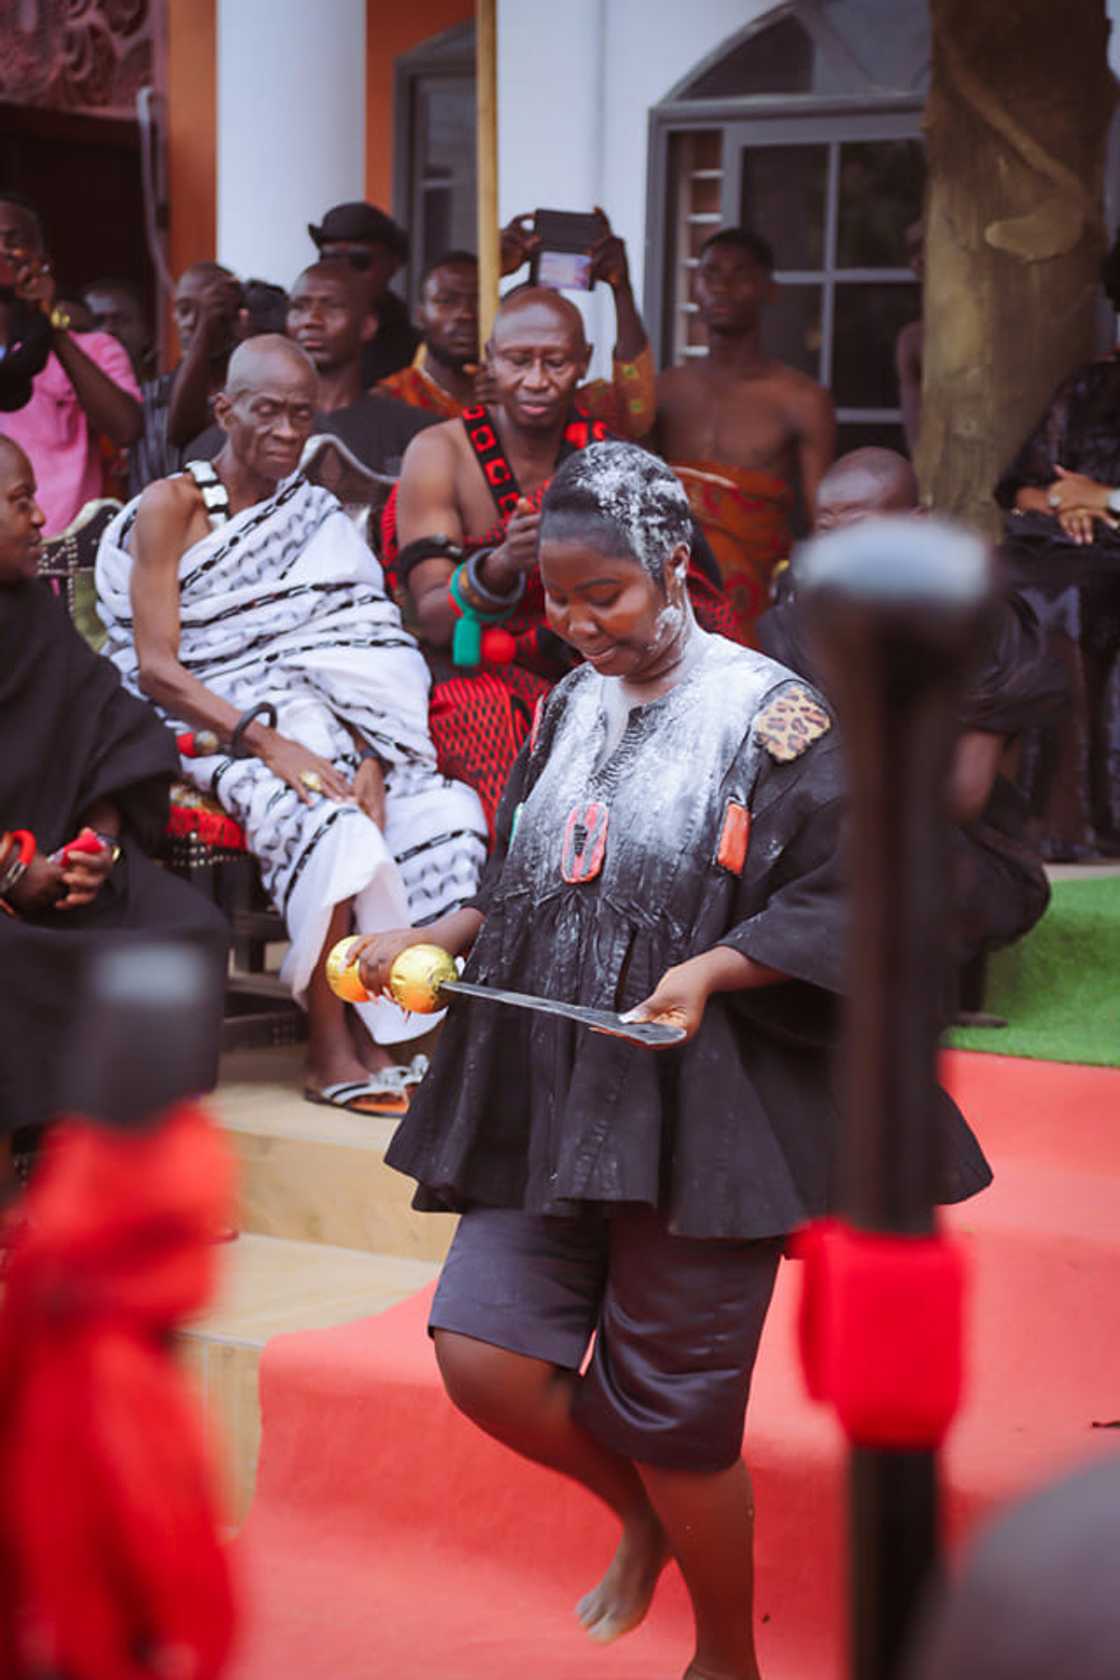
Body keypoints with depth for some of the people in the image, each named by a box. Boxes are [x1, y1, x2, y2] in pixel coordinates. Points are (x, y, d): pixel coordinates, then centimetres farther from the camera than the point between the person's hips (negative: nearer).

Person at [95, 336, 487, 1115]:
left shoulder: (317, 517, 16)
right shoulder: (170, 508, 0)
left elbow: (355, 657, 7)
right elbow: (156, 668, -9)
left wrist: (369, 754, -13)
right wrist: (267, 741, -21)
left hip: (316, 725, 5)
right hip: (211, 728, -5)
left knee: (446, 816, -21)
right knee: (329, 823, -33)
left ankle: (385, 1030, -16)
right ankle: (331, 1049, -22)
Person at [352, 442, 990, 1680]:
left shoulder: (769, 715, -8)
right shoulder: (569, 711, 12)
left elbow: (841, 905, -11)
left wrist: (710, 969, -25)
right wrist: (435, 939, 3)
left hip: (696, 1107, -6)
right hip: (550, 1101, 6)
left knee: (673, 1412, 2)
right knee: (482, 1356, -4)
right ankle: (642, 1514, 27)